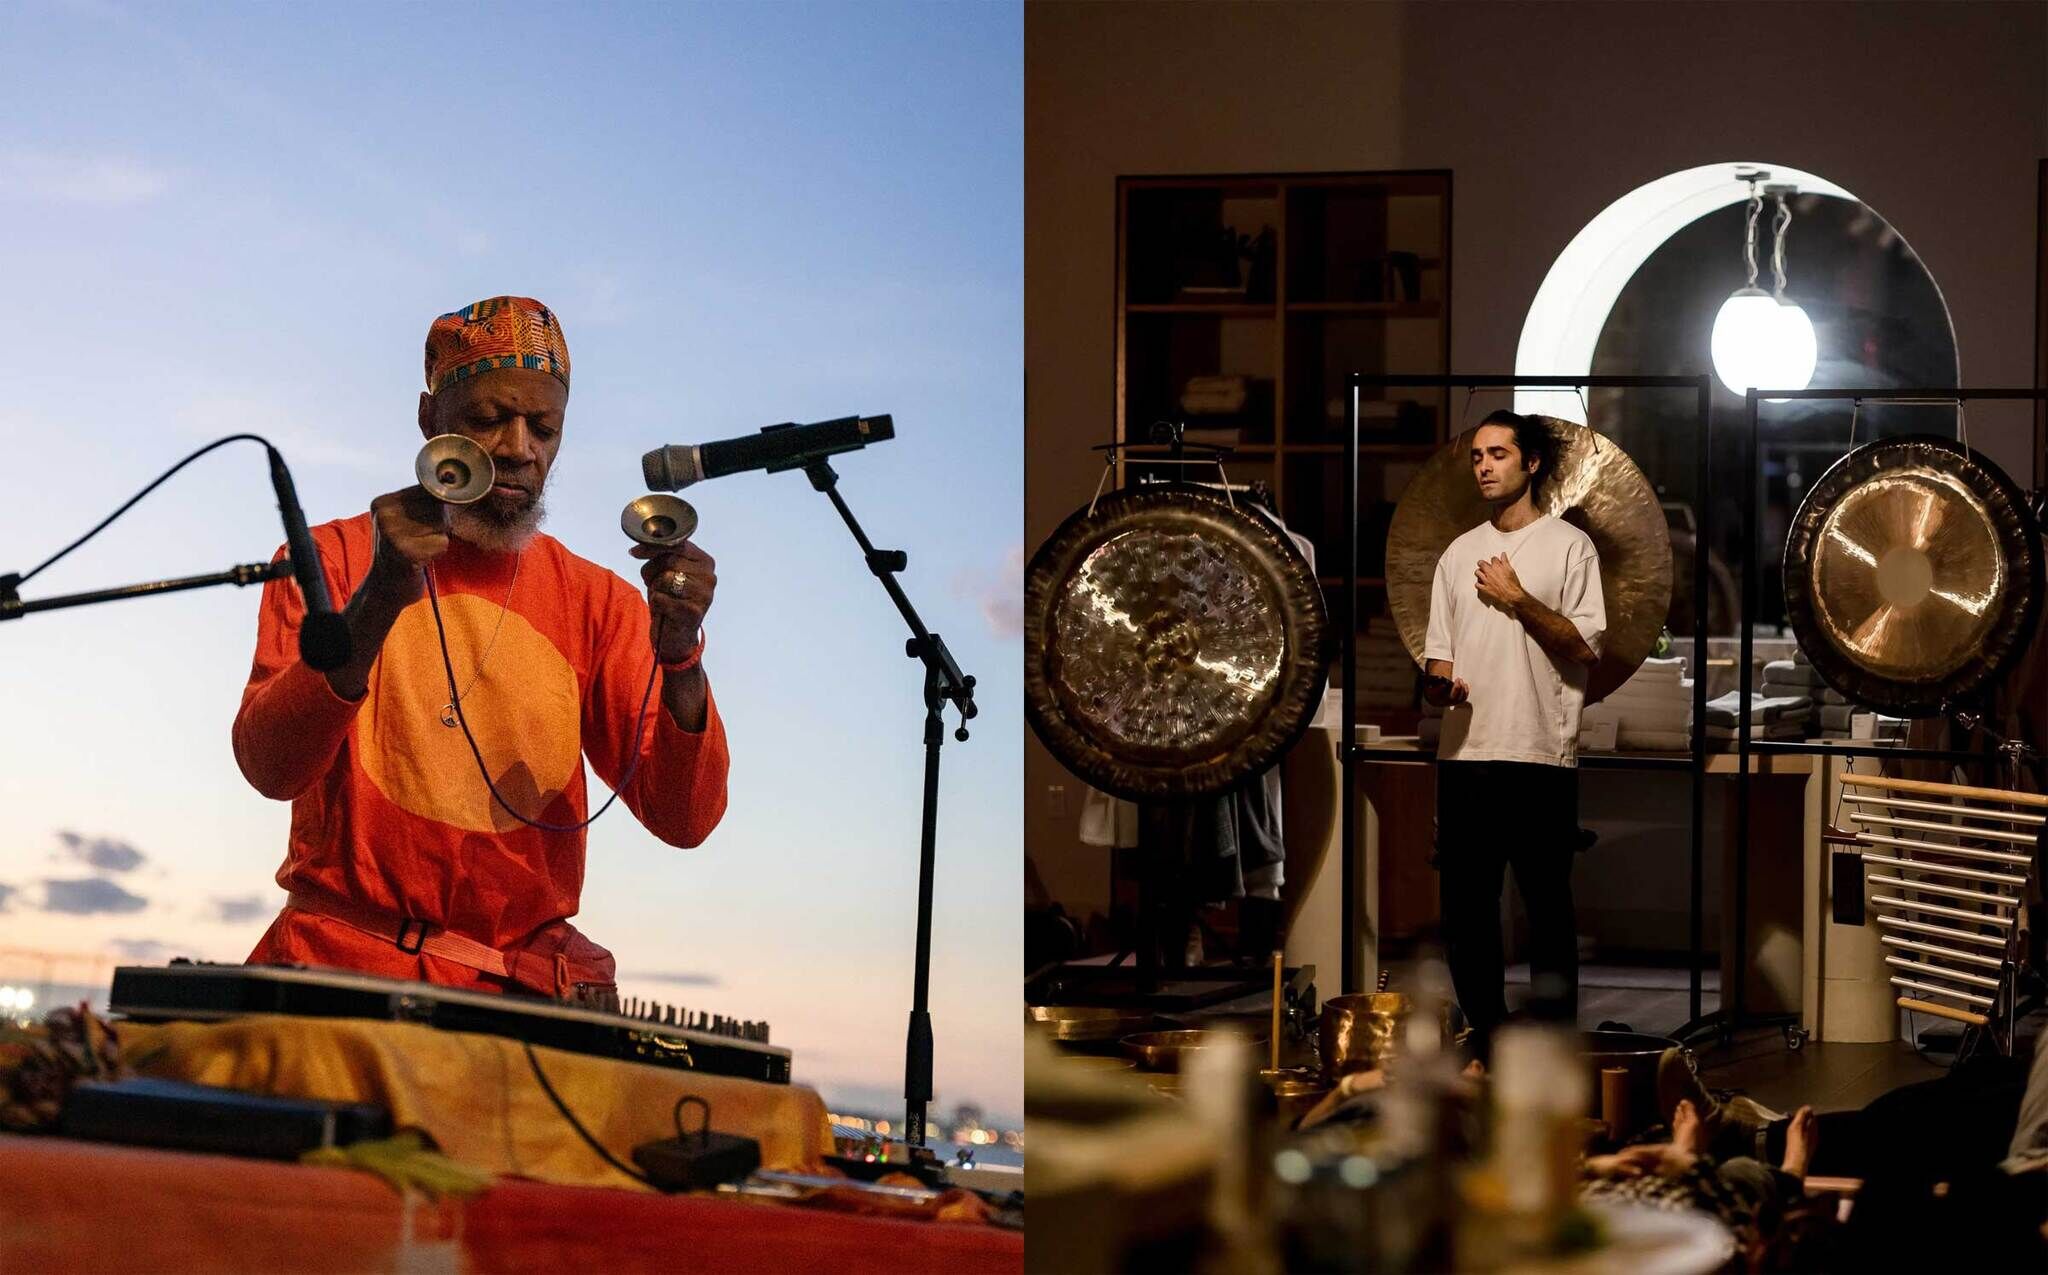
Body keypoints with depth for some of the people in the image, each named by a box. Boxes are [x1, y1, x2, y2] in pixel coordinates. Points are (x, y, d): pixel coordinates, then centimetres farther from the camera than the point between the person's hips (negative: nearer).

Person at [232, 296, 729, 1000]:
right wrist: (381, 598, -22)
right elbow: (270, 769, -9)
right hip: (344, 960, -3)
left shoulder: (599, 604, 12)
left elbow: (684, 822, 2)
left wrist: (678, 655, -15)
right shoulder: (330, 559, 7)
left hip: (530, 977, 3)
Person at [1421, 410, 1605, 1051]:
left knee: (1547, 906, -2)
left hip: (1540, 754, -5)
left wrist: (1519, 601, -12)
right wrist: (1438, 682, -4)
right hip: (1465, 752, 5)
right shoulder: (1459, 553, 17)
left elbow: (1588, 647, -5)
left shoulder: (1569, 545, 2)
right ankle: (1488, 1042, 16)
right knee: (1465, 905, 5)